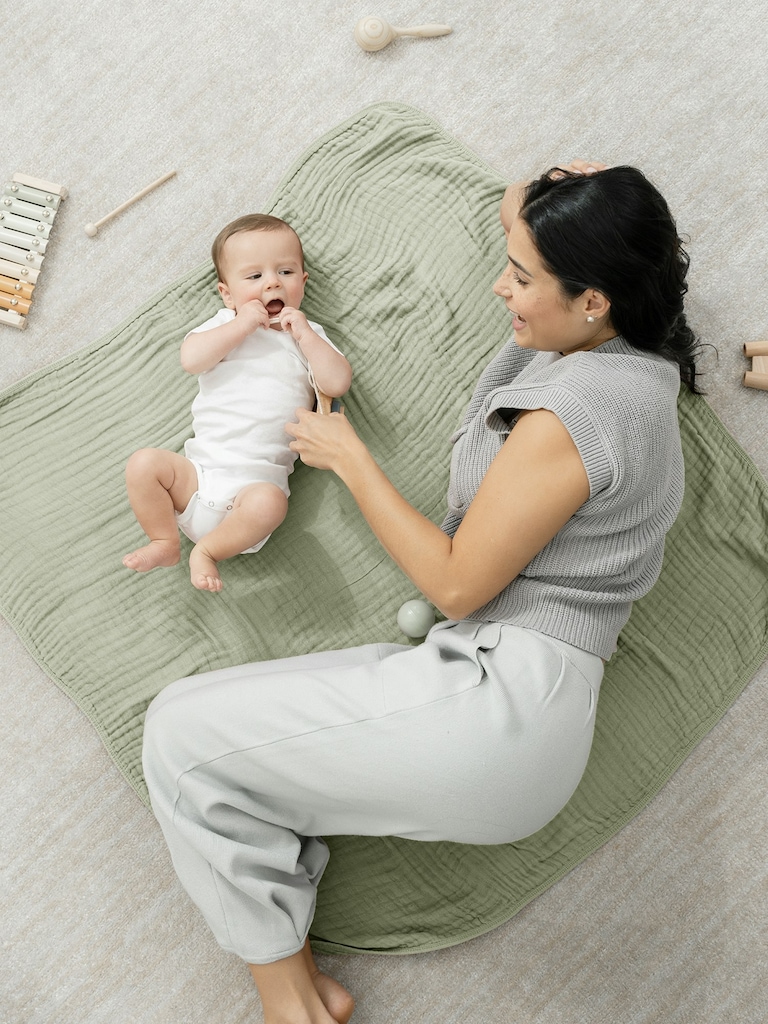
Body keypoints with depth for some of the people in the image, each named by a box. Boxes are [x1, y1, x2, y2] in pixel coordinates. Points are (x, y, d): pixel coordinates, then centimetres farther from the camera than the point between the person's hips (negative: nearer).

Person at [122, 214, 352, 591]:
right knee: (143, 463, -19)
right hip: (199, 467, 2)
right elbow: (190, 358, -8)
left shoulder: (308, 335, 15)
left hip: (257, 479, -2)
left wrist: (304, 334, -6)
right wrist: (241, 325, -11)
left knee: (269, 503, -34)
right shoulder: (225, 324, 14)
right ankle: (165, 542, 0)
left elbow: (337, 383, -4)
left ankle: (207, 550, -11)